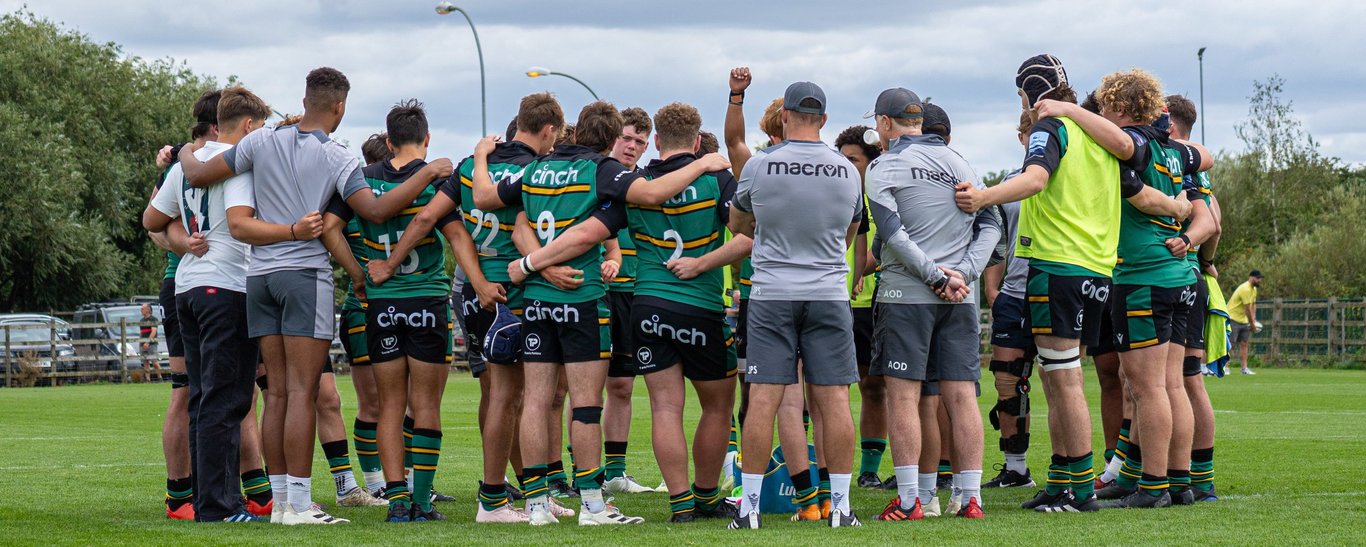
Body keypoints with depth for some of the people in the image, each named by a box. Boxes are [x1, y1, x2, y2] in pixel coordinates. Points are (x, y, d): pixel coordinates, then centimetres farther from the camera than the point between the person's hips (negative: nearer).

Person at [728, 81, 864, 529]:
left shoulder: (759, 166, -4)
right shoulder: (848, 172, 3)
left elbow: (737, 224, 14)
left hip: (771, 294, -1)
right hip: (829, 294, 1)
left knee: (763, 400, -1)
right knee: (834, 400, 1)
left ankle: (749, 505, 0)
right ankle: (840, 505, 2)